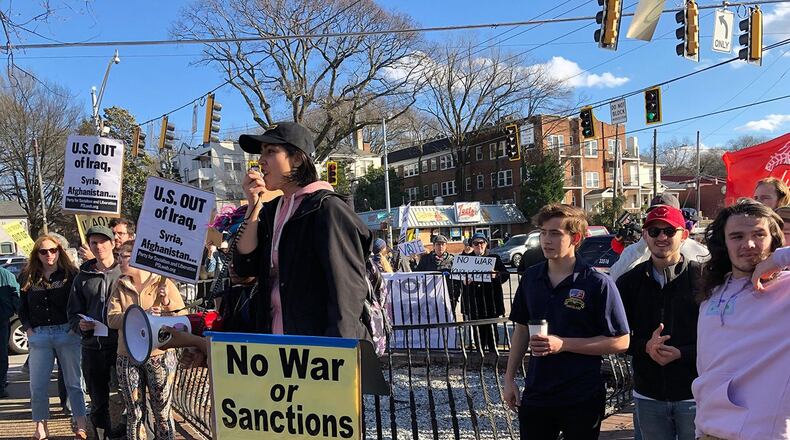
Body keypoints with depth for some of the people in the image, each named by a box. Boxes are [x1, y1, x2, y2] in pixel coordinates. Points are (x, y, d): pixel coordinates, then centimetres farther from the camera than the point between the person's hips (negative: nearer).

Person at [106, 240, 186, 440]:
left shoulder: (164, 282, -3)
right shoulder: (120, 285, 5)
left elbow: (183, 317, -3)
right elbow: (112, 319, -7)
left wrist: (168, 303, -21)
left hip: (160, 355, -3)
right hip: (128, 357, 3)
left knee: (162, 413, 6)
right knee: (134, 414, 11)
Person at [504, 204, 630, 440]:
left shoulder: (598, 283, -12)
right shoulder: (531, 278, 3)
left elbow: (620, 342, -11)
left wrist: (563, 344, -19)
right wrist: (509, 378, 8)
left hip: (582, 400, -4)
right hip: (535, 395, 4)